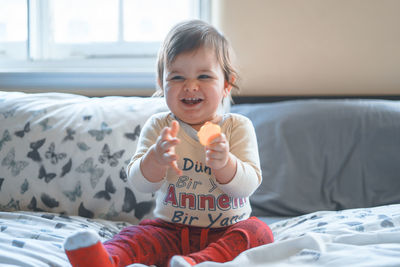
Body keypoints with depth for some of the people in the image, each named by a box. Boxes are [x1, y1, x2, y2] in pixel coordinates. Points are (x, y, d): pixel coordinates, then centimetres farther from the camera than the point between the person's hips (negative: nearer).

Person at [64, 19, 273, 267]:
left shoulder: (238, 127, -1)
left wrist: (224, 164, -35)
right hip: (171, 229, 0)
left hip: (225, 232, 0)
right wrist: (156, 159, -33)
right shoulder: (158, 126, 1)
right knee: (136, 235, -25)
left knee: (258, 231, -27)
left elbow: (247, 185, -12)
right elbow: (139, 182, -10)